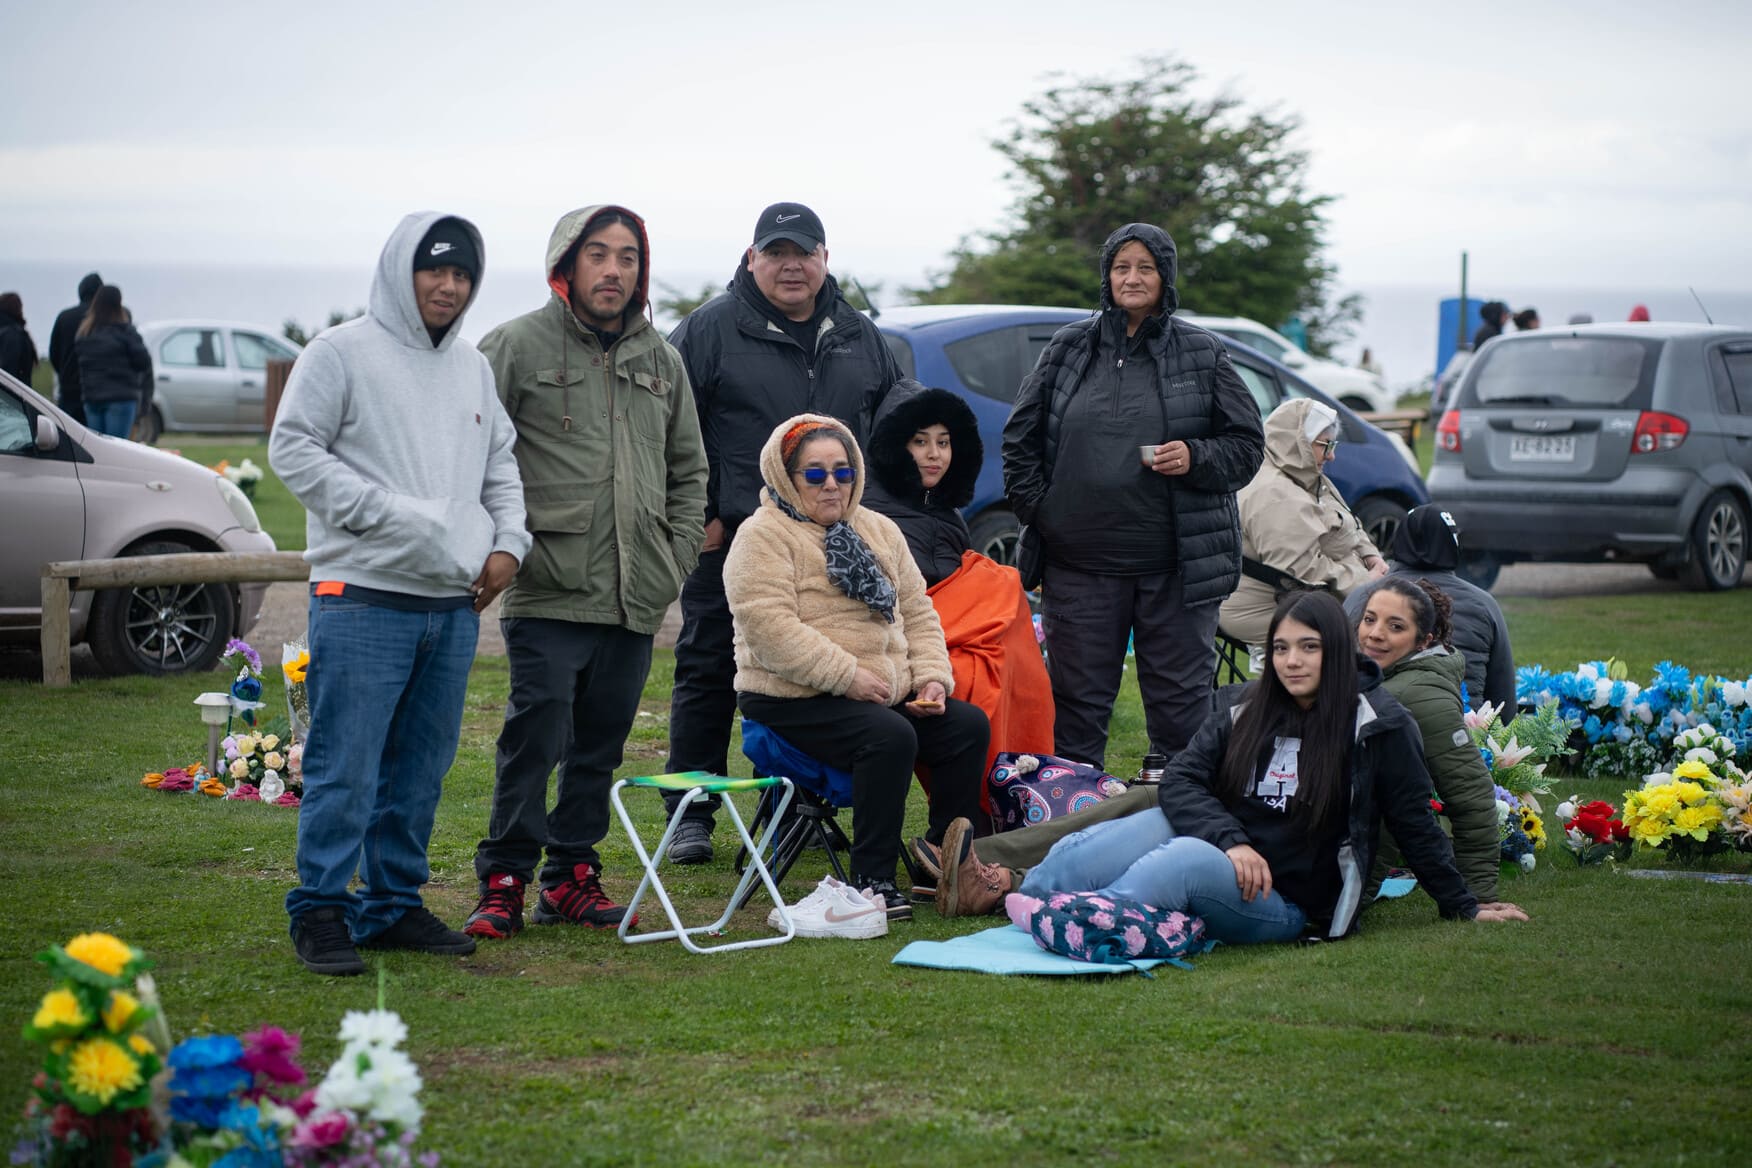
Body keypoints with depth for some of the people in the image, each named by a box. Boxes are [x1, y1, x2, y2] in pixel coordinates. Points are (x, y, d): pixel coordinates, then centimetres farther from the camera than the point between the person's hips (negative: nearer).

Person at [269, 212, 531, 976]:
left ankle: (394, 904, 20)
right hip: (364, 596, -6)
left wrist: (507, 543, 7)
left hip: (454, 603, 6)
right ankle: (320, 910, -1)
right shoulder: (341, 353, -3)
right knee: (345, 765, -8)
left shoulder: (473, 368, 17)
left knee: (421, 768, 11)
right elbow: (293, 448, -8)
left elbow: (501, 465, 25)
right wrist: (384, 513, -15)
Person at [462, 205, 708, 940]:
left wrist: (677, 556, 13)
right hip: (548, 596, -5)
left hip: (636, 601, 5)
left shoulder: (660, 360, 16)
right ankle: (504, 882, -1)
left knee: (600, 744, 10)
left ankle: (571, 877, 19)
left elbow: (688, 469, 24)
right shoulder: (517, 347, -2)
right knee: (535, 738, -9)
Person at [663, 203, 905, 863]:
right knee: (708, 673, 1)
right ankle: (690, 815, 7)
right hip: (729, 537, -4)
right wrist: (698, 515, -8)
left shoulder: (859, 337, 12)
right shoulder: (711, 330, -2)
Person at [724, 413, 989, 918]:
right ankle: (872, 881, -24)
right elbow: (769, 628, -19)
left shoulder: (879, 531, 17)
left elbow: (917, 612, 18)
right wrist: (847, 677, -21)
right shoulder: (764, 536, -7)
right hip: (793, 701, -7)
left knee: (968, 725, -11)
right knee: (891, 737, -31)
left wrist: (931, 677, 0)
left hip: (889, 695, 7)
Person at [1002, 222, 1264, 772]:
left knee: (1181, 703, 2)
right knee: (1077, 698, 7)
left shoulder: (1202, 354, 4)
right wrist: (1036, 507, 3)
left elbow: (1247, 444, 6)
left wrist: (1196, 458, -12)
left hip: (1176, 564, -1)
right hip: (1079, 563, 2)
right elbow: (1020, 437, 14)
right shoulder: (1069, 348, 8)